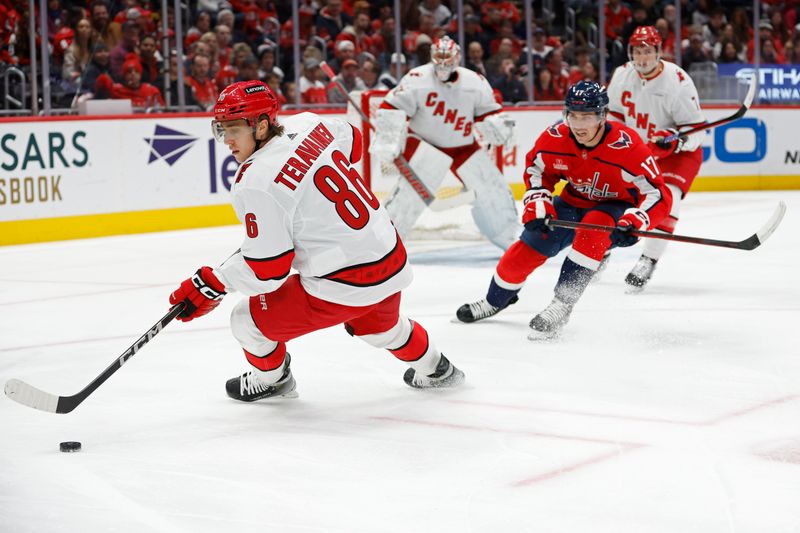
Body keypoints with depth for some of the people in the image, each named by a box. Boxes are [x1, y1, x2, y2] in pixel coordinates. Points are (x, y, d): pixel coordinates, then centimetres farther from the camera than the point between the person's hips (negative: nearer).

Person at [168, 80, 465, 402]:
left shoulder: (255, 183, -21)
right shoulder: (307, 124, 0)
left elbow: (267, 270, -18)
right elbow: (351, 142, 23)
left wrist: (211, 285, -6)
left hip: (342, 287, -8)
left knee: (248, 321, 11)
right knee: (379, 326, 40)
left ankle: (270, 379, 39)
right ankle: (434, 369, 61)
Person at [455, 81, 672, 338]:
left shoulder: (627, 146, -32)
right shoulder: (554, 139, -19)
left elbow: (659, 195, -29)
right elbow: (536, 169, 3)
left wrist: (633, 223, -45)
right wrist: (537, 203, -11)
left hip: (617, 209, -4)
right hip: (575, 202, 4)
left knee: (594, 227, -36)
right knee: (529, 246, -4)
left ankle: (562, 304, -31)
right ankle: (496, 299, 26)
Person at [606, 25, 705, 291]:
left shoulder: (678, 82, -25)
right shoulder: (622, 75, -9)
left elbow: (696, 129, -21)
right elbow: (613, 112, 9)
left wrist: (674, 140, -38)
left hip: (679, 152, -5)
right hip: (636, 147, 5)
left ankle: (648, 261, -19)